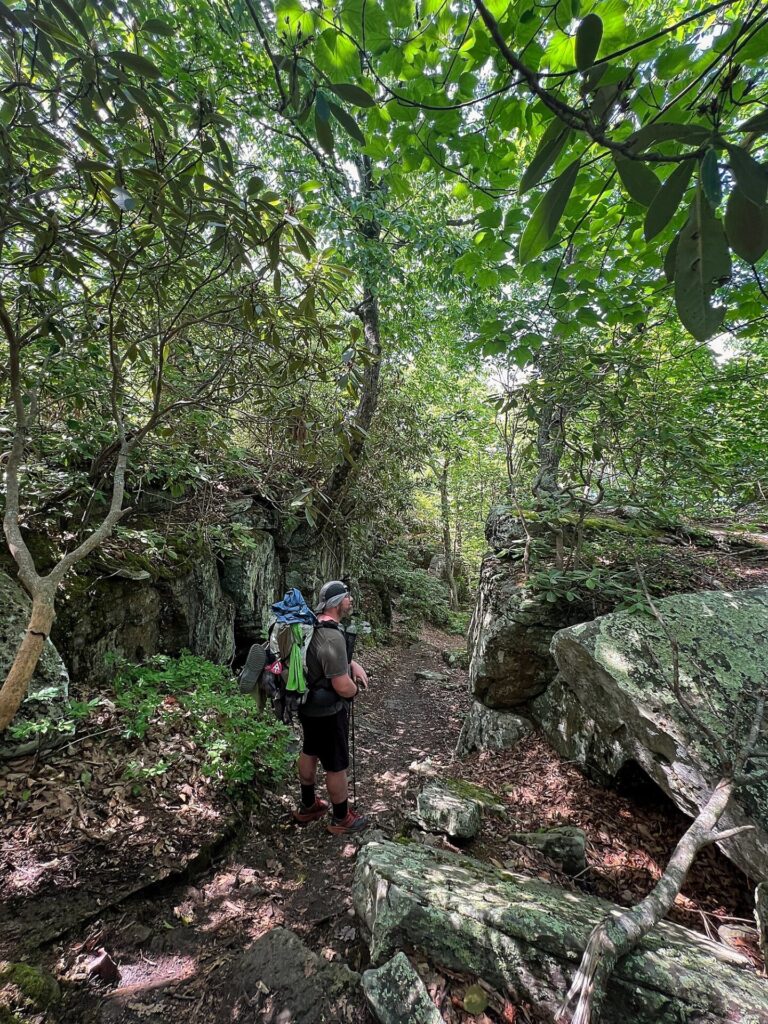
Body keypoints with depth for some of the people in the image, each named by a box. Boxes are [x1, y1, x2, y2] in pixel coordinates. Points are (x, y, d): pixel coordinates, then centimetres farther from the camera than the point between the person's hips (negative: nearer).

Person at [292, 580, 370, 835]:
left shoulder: (312, 625, -2)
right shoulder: (332, 637, -33)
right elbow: (343, 688, -31)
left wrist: (352, 664, 1)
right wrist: (356, 688, -9)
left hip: (308, 705, 9)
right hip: (328, 711, -9)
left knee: (309, 753, 26)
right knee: (337, 766, 12)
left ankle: (307, 806, 47)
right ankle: (341, 818, 33)